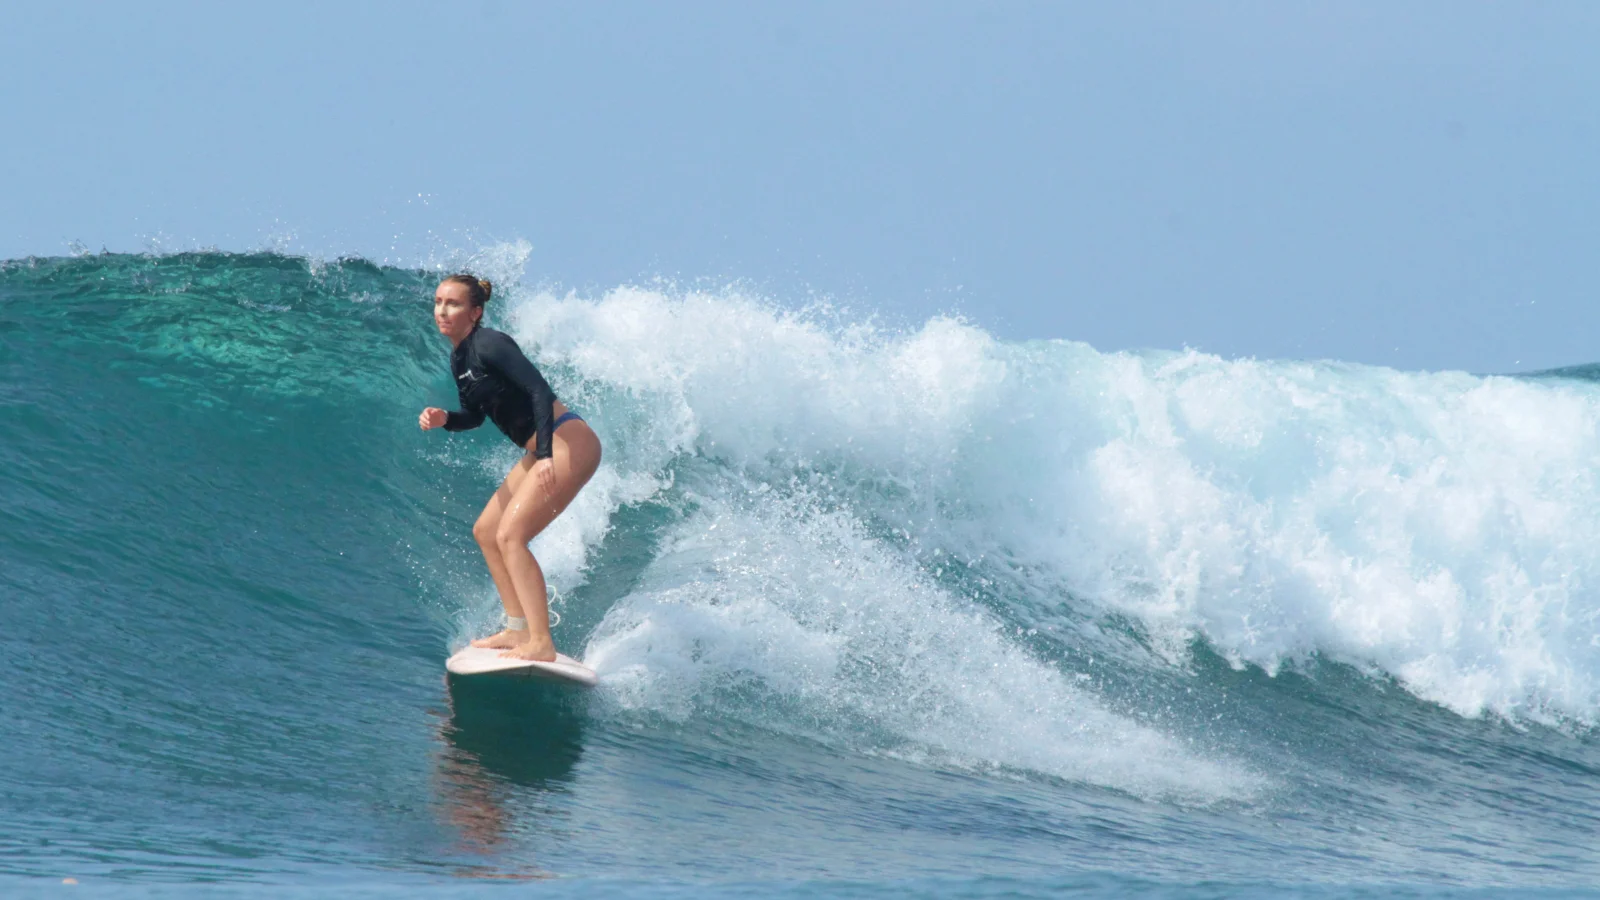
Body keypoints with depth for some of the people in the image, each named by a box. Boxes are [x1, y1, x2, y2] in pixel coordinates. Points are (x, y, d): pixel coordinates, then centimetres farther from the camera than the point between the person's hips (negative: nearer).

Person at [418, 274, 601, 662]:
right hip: (543, 451, 10)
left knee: (509, 536, -18)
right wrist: (443, 419, 1)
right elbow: (475, 416, 23)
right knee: (485, 532, 14)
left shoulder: (489, 344, -15)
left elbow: (539, 390, -23)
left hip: (569, 442, -10)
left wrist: (546, 455, -32)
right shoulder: (459, 358, 13)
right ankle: (519, 630, 18)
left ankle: (541, 644, -20)